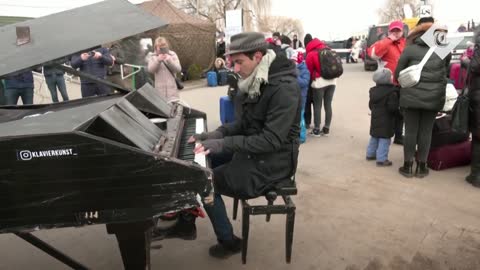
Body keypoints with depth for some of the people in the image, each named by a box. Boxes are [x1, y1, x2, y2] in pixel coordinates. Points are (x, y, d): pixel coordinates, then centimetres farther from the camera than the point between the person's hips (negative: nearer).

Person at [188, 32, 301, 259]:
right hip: (254, 152, 9)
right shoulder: (258, 82, 4)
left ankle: (228, 241, 11)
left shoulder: (284, 88, -25)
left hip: (270, 162, -9)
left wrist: (224, 144, -28)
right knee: (204, 160, 11)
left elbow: (271, 140, -29)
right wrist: (217, 134, -4)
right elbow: (245, 123, 12)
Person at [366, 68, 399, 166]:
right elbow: (392, 107, -23)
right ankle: (381, 159, -2)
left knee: (374, 138, 19)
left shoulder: (373, 90, 6)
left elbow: (370, 105, 13)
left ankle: (370, 154, 29)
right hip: (386, 121, -8)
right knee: (384, 139, -4)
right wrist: (397, 108, -2)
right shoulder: (392, 92, -17)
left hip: (375, 119, 8)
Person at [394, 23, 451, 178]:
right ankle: (421, 167, 15)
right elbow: (445, 71, 15)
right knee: (426, 131, 8)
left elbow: (398, 73, 3)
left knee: (410, 130, 6)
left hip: (411, 96, -2)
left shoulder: (410, 49, 0)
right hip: (434, 97, 2)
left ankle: (407, 166, 12)